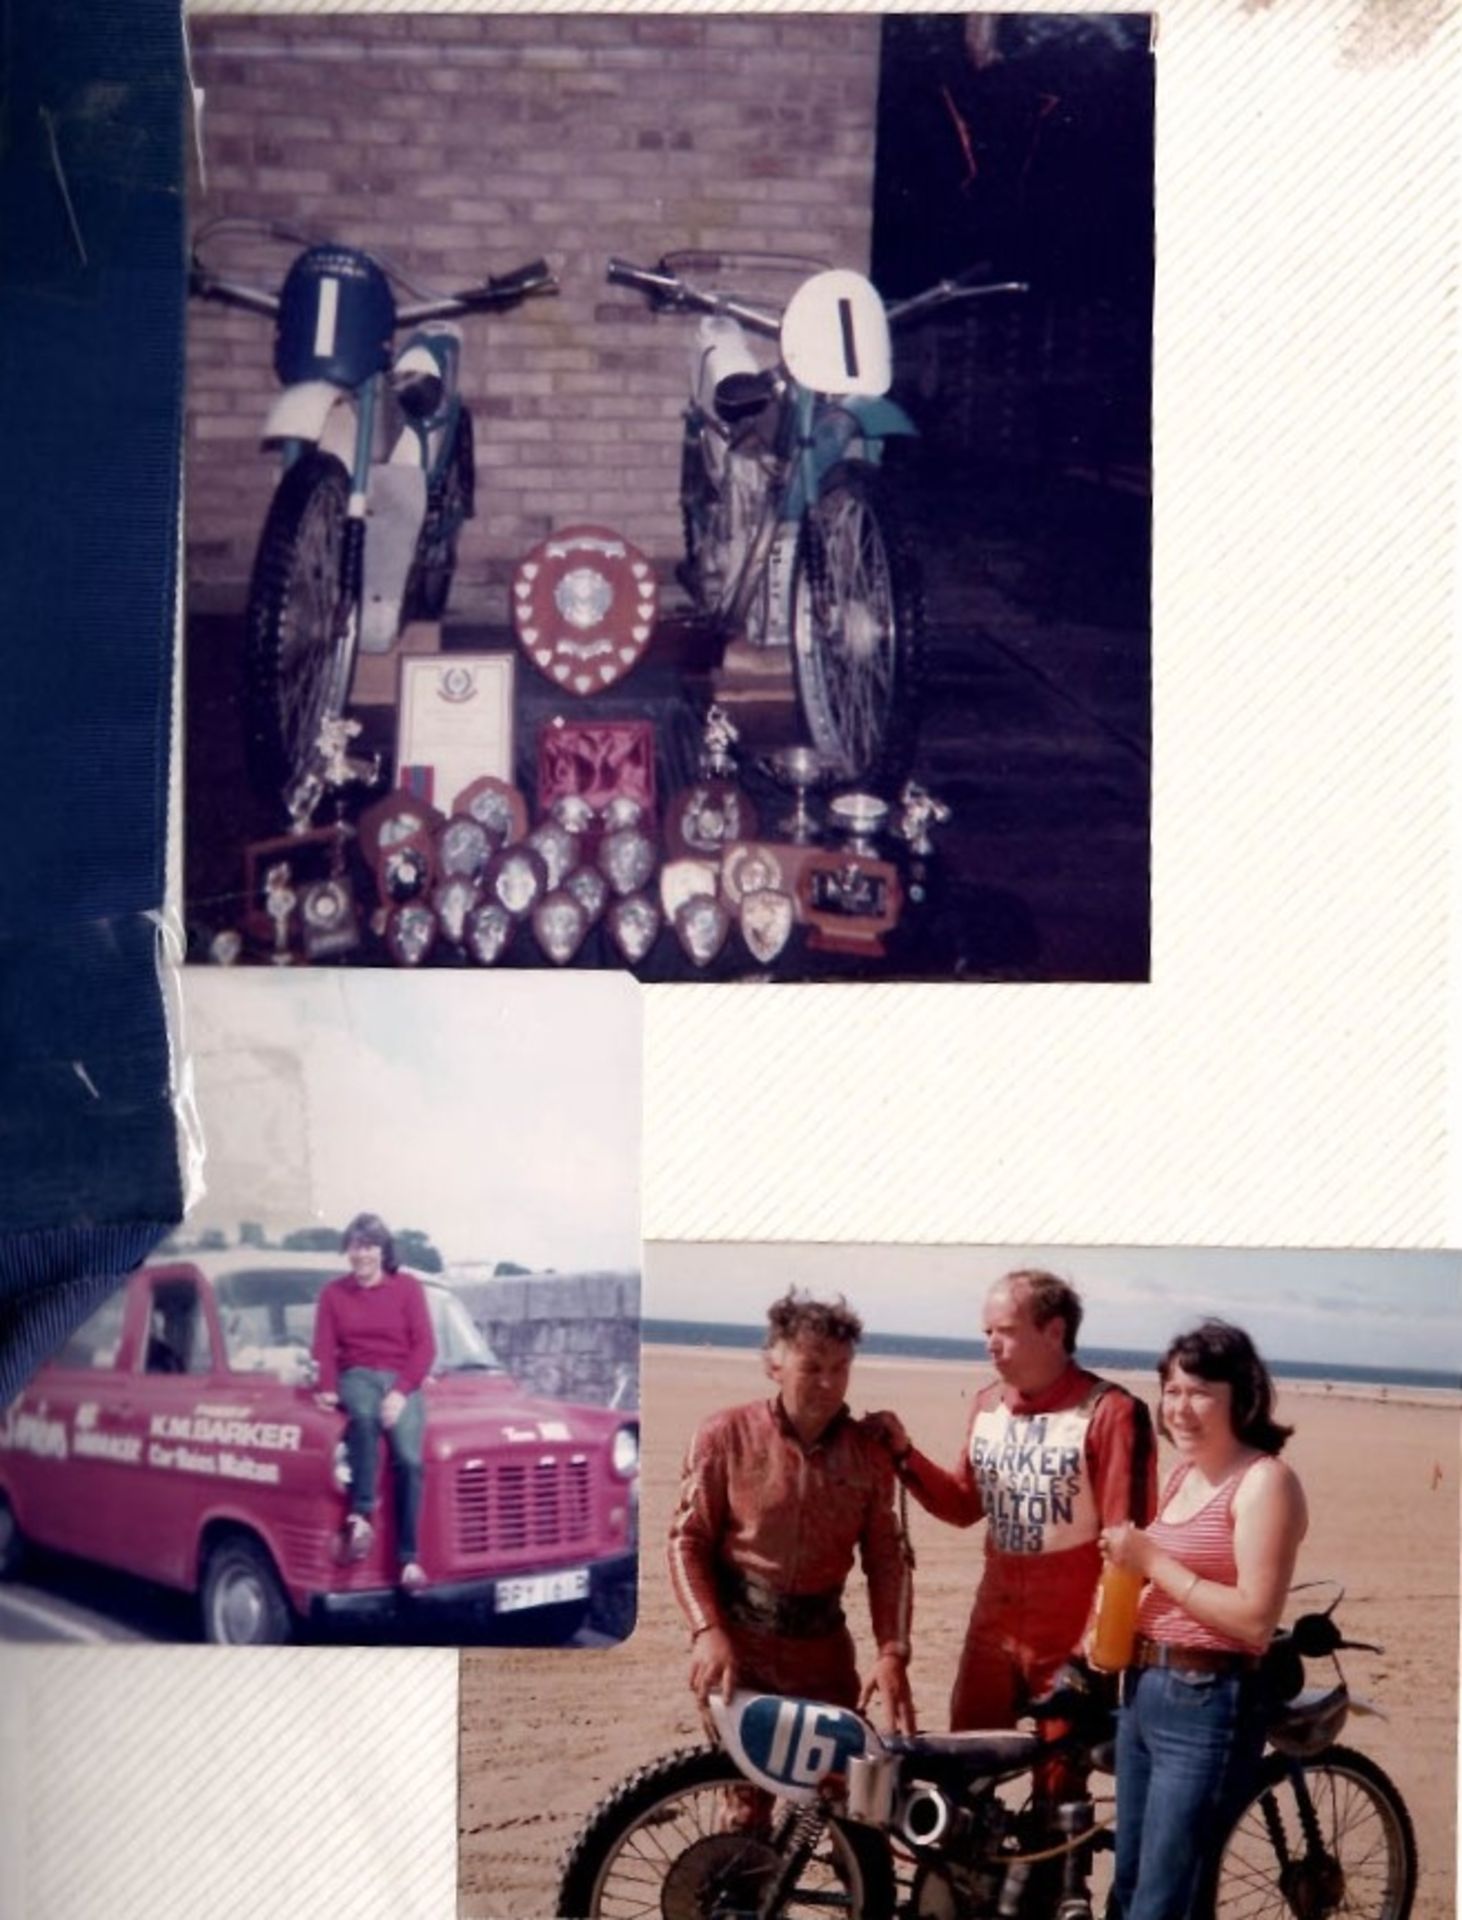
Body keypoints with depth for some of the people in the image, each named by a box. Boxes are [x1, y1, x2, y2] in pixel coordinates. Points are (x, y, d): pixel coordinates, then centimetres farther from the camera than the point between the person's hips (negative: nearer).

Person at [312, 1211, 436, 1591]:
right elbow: (324, 1348, 6)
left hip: (402, 1380, 0)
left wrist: (401, 1392, -14)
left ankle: (409, 1557, -24)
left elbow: (424, 1346, 0)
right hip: (357, 1376, 0)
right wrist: (327, 1388, -14)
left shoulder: (407, 1287, 7)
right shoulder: (333, 1293, 12)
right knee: (364, 1416, -38)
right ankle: (361, 1515, -42)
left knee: (409, 1458, -25)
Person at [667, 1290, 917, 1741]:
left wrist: (892, 1653, -12)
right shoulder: (726, 1435, -6)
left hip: (822, 1650, 3)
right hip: (737, 1645, -3)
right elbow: (689, 1539, -5)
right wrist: (707, 1631, -19)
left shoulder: (868, 1451, 2)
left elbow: (886, 1558, 1)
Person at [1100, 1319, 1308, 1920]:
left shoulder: (1264, 1481, -14)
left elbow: (1255, 1619, -21)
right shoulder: (1181, 1475, 12)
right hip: (1143, 1690, 9)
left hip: (1208, 1706, -9)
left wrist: (1152, 1560, -18)